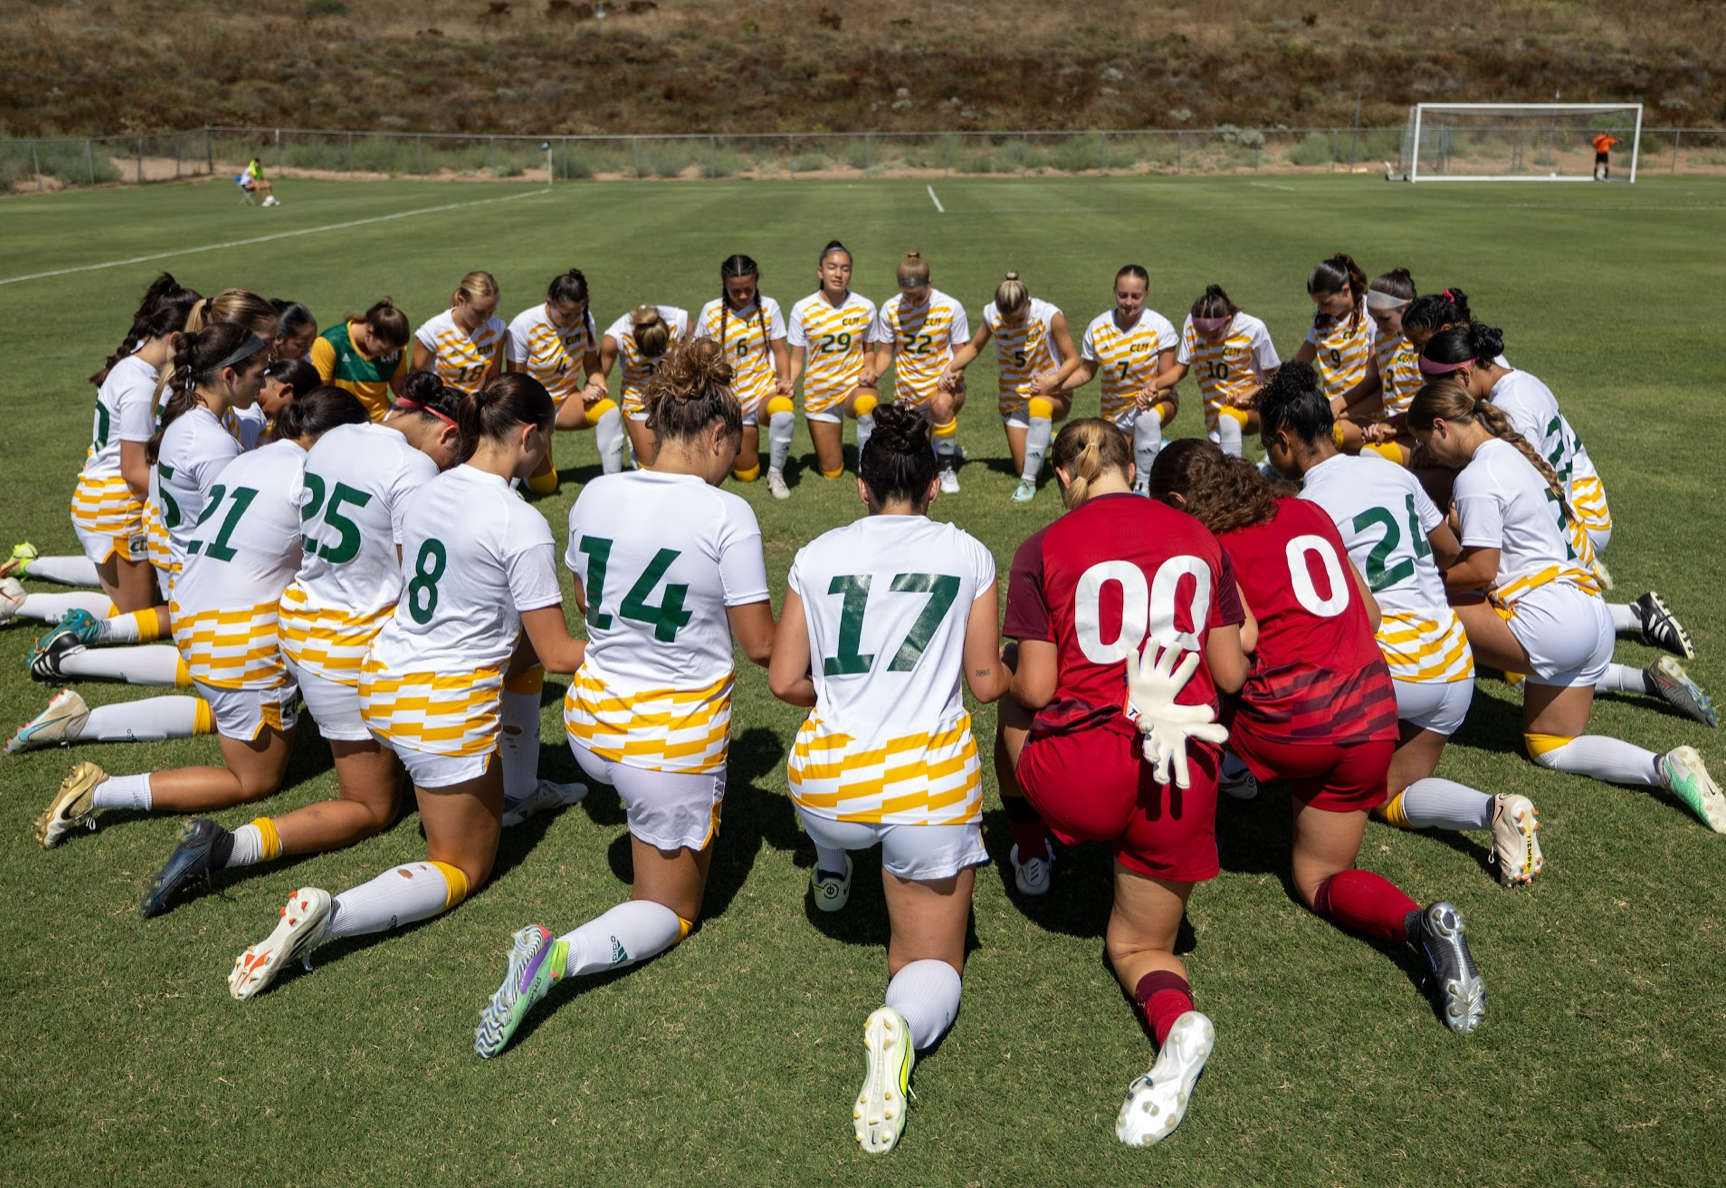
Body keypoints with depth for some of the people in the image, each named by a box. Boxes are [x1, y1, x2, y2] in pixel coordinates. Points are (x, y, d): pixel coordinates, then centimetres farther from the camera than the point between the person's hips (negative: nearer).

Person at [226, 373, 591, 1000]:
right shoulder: (523, 526, -19)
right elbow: (557, 654, -15)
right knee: (463, 868, 9)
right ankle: (329, 916, -15)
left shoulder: (428, 492, 3)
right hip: (445, 704, -8)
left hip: (382, 675, 8)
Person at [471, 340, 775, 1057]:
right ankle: (561, 958, -13)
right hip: (676, 738, -5)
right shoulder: (727, 516, -18)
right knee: (670, 909, 12)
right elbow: (760, 646, -11)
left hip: (591, 719, 6)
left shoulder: (594, 495, -3)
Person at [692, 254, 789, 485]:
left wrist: (785, 379, -20)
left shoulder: (768, 307, -3)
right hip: (732, 397, 1)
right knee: (746, 474, 5)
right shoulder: (711, 312, -3)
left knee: (784, 409, -41)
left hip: (766, 388, -1)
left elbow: (779, 351, -1)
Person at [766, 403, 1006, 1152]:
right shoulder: (968, 554, 2)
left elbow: (784, 682, 6)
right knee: (932, 966, 11)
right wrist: (1010, 675, 29)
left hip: (825, 784, 2)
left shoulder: (817, 555, 3)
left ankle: (831, 871, 52)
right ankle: (904, 1023, -21)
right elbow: (987, 684, 5)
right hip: (930, 781, -2)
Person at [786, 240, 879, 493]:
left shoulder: (865, 307, -5)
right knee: (831, 472, 5)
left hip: (855, 384, 0)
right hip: (819, 394, 1)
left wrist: (869, 368, -13)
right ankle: (836, 450, 45)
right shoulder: (803, 310, -8)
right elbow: (796, 360, -4)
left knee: (866, 403, -41)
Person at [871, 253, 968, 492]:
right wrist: (873, 372, -14)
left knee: (941, 404, -41)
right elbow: (886, 352, 4)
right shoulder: (890, 309, -4)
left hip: (943, 383, -3)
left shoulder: (951, 308, -9)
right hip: (907, 387, 3)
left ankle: (947, 465, -16)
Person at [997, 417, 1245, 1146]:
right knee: (1139, 945, 21)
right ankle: (1175, 1021, -12)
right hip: (1182, 778, 3)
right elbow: (1232, 676, 7)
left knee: (1013, 710, 33)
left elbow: (1034, 688, -6)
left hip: (1078, 773, -2)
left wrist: (1012, 680, 17)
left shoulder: (1043, 551, -4)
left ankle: (1030, 849, 47)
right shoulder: (1199, 540, 5)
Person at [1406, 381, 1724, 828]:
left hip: (1548, 620, -10)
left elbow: (1480, 570, -16)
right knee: (1552, 748, 17)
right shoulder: (1515, 453, 18)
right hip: (1591, 619, 10)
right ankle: (1666, 768, 1)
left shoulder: (1476, 477, -13)